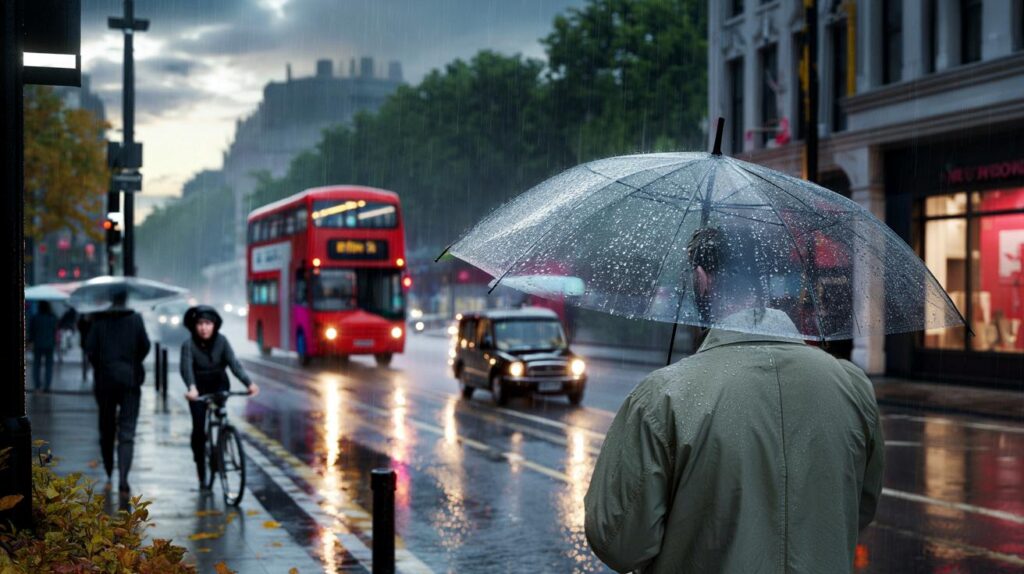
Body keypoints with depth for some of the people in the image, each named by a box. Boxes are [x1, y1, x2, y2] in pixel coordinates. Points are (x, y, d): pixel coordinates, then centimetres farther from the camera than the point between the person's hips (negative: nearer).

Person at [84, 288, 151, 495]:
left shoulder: (98, 319, 0)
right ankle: (123, 478, -17)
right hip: (130, 379, -1)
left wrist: (100, 367, 11)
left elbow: (90, 348, -5)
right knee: (127, 432, -3)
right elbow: (145, 346, -3)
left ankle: (109, 474, 23)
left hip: (105, 379, 2)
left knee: (106, 428, 16)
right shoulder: (135, 319, -3)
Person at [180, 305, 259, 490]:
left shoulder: (221, 341, -12)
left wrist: (249, 383, -37)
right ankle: (201, 475, 7)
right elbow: (187, 368, -32)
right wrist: (191, 388, -52)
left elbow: (234, 363, -22)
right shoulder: (189, 345, -18)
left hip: (219, 385, 1)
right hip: (199, 389, -1)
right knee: (199, 428, -8)